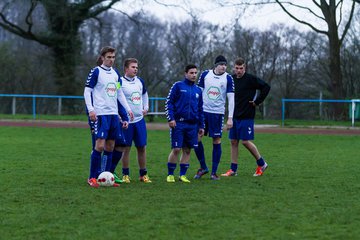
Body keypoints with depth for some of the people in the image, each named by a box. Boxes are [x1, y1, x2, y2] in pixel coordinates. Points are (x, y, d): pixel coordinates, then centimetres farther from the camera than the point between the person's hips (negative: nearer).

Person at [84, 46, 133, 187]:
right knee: (100, 145, -13)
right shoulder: (96, 72, -4)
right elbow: (87, 91, -5)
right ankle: (92, 177, -6)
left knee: (110, 146, 6)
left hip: (113, 114, 7)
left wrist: (128, 109, 16)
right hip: (101, 114, -7)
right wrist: (91, 110, -14)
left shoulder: (115, 74, 15)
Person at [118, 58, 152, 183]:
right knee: (126, 148, 0)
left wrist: (146, 107, 16)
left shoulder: (140, 81, 10)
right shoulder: (120, 82, -8)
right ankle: (125, 175, 10)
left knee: (142, 147, 6)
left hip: (139, 119, 5)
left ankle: (143, 174, 15)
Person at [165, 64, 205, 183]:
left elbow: (200, 109, 19)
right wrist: (170, 118, -12)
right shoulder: (178, 86, 0)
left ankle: (182, 175, 14)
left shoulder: (198, 90, 15)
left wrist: (201, 126, 16)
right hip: (178, 123, -5)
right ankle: (170, 175, 5)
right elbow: (169, 102, -2)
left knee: (187, 150, 5)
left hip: (192, 125, 5)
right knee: (176, 149, -6)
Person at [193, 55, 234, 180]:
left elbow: (231, 98, -3)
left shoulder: (228, 78, -2)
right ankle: (203, 167, 15)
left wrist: (230, 118, -9)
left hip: (218, 113, -2)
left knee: (217, 141, -1)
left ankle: (214, 172, 7)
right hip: (203, 111, 2)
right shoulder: (205, 75, 2)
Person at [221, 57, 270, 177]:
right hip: (234, 115, 6)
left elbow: (266, 87, -13)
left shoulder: (250, 79, -11)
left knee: (245, 141, -6)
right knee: (233, 142, 6)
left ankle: (261, 163, 11)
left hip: (246, 116, -6)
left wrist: (257, 101, -12)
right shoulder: (231, 79, 8)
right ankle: (233, 169, 11)